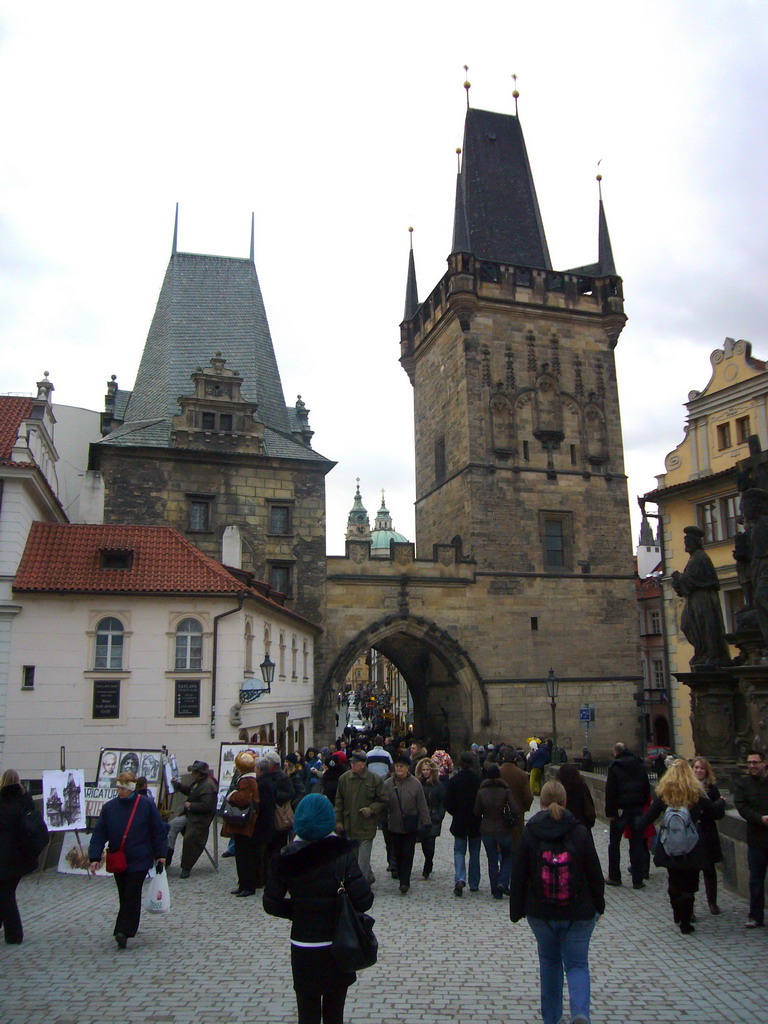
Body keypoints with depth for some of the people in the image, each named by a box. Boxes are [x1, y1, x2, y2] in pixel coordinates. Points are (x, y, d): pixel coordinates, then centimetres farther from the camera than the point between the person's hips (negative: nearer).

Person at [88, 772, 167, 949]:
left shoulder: (146, 805, -7)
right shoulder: (109, 807, 0)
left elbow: (158, 831, -2)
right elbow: (99, 833, 0)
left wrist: (160, 854, -2)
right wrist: (95, 857, -9)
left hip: (139, 860, -3)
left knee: (132, 896, -7)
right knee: (125, 896, 13)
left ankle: (123, 931, -6)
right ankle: (125, 930, 28)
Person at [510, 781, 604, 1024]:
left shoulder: (529, 833, -6)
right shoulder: (580, 832, -7)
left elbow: (518, 875, -2)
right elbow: (595, 873, -1)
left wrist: (516, 910, 7)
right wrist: (599, 905, 14)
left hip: (540, 912, 1)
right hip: (579, 912, -1)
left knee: (549, 962, 20)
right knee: (577, 964, 10)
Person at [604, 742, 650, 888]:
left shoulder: (614, 766, -8)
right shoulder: (640, 765, 6)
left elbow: (610, 790, -12)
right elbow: (647, 787, 8)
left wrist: (609, 811, -8)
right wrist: (643, 804, 12)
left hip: (621, 809, -4)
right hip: (638, 808, 4)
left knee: (614, 843, 9)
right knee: (637, 843, 7)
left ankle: (614, 877, 13)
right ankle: (638, 880, 7)